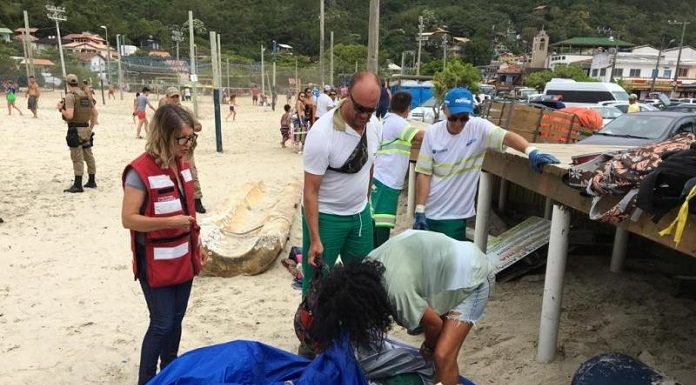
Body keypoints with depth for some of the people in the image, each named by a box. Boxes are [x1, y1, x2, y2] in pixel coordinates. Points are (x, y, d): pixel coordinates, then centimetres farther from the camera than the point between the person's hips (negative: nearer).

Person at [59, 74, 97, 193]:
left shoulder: (69, 96, -12)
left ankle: (78, 185, -2)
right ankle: (92, 181, 23)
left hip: (75, 130, -7)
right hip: (86, 129, 7)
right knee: (88, 155, 14)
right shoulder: (86, 95, 10)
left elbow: (69, 115, -22)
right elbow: (94, 113, 15)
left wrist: (61, 109, -3)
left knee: (77, 158, -5)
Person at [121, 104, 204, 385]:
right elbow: (128, 219, -18)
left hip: (183, 257, 7)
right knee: (162, 324, 2)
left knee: (176, 320, 17)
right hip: (155, 262, -7)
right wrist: (169, 222, -25)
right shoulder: (140, 171, -18)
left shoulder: (183, 165, 5)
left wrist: (197, 243, 15)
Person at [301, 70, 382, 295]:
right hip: (325, 216, -6)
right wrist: (315, 240, -21)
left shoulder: (375, 126, -5)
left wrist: (364, 202, 16)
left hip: (360, 214, 6)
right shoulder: (322, 133, -25)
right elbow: (310, 190, -20)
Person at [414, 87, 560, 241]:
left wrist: (532, 152, -46)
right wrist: (419, 211, -9)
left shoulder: (478, 127, -10)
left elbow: (506, 136, -26)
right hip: (429, 212, 2)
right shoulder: (432, 133, -7)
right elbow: (424, 173, -6)